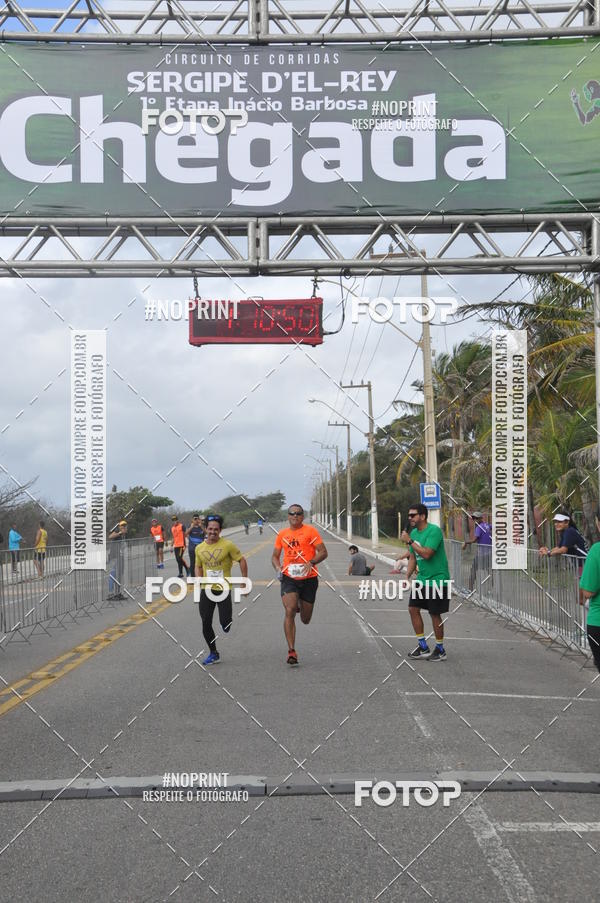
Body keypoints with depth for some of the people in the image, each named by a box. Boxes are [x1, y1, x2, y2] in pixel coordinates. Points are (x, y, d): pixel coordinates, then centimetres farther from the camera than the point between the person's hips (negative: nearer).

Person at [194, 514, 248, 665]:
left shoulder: (227, 545, -10)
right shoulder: (199, 548, 4)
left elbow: (242, 560, -3)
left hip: (223, 589, -4)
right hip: (206, 591, 4)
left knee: (225, 624, -10)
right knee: (206, 624, 4)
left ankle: (227, 618, 28)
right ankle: (213, 653, 20)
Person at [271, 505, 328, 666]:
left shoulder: (310, 531, -3)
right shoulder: (282, 534, 8)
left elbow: (323, 552, -4)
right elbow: (275, 556, 18)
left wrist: (311, 562, -22)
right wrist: (278, 568, -3)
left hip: (309, 578, -1)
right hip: (289, 578, 1)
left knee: (305, 620, 9)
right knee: (289, 611, -19)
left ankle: (301, 605, 48)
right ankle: (291, 651, -13)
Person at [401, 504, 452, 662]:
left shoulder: (434, 531, -18)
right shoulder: (413, 533, 8)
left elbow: (426, 554, -28)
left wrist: (409, 541, -23)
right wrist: (407, 577, 8)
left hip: (437, 579, -8)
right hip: (421, 578, 8)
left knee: (434, 614, -1)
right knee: (413, 609, 3)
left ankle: (440, 650, 14)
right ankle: (423, 647, 14)